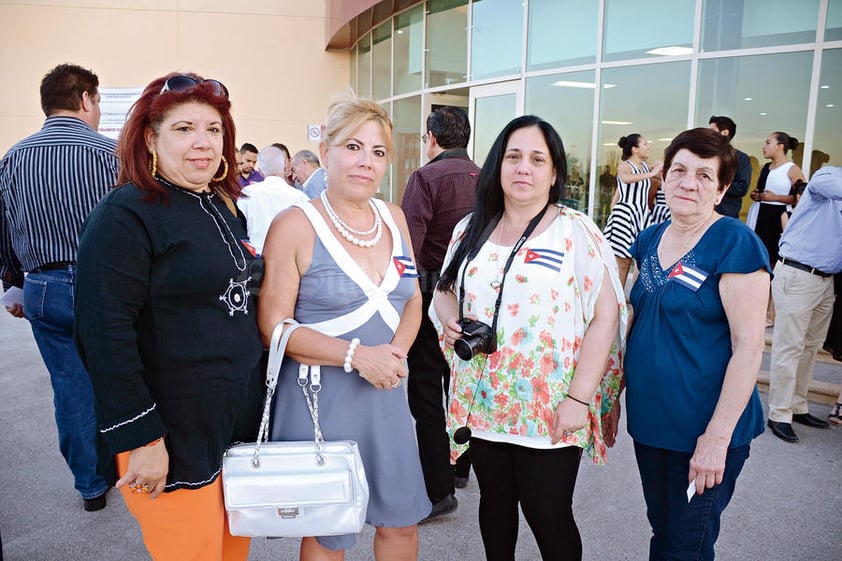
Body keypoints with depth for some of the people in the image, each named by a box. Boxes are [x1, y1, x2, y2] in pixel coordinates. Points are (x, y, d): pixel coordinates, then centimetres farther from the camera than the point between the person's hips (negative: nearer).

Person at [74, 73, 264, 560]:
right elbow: (106, 332, -21)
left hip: (240, 422, 8)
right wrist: (140, 438, -21)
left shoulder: (222, 209, 10)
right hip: (176, 437, -7)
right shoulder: (126, 215, -16)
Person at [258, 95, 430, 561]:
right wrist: (356, 355, -22)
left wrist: (397, 351, -9)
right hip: (320, 396, -5)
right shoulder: (295, 225, -12)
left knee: (402, 522, 18)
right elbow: (273, 325, -14)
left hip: (387, 394, 5)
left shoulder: (394, 218, 5)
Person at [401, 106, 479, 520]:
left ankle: (438, 489, 5)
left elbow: (408, 246, -21)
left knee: (426, 389, 1)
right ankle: (460, 465, 36)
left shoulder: (426, 177, -12)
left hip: (433, 292, -7)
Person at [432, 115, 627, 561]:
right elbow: (444, 291, 18)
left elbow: (606, 315, -11)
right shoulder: (470, 229, 6)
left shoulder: (575, 231, -8)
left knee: (549, 516, 7)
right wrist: (450, 318, -6)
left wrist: (579, 398, -17)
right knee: (494, 503, 18)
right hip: (483, 401, 4)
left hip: (550, 408, -4)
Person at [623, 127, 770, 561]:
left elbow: (748, 345, -18)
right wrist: (619, 387, 11)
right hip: (648, 420, 6)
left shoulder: (735, 243, -14)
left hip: (703, 431, -6)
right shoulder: (650, 240, 5)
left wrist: (718, 436, -19)